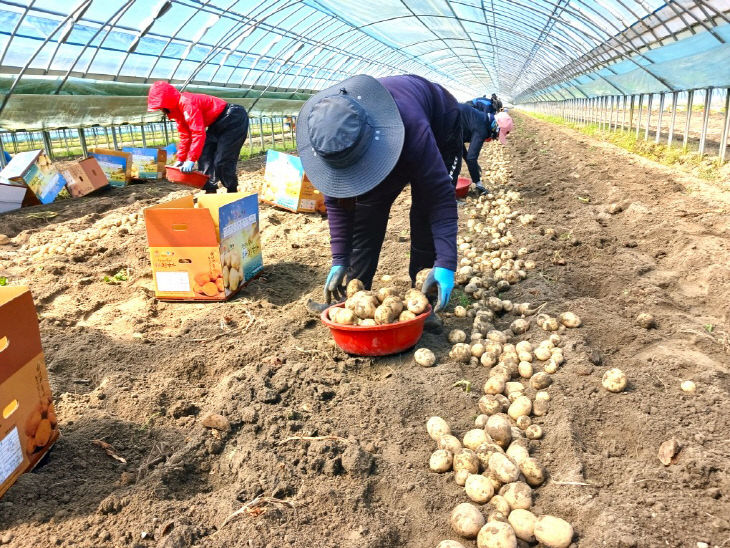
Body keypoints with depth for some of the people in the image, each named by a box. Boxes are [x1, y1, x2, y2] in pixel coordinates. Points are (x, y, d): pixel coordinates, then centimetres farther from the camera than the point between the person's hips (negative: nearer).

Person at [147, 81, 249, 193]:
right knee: (203, 158, 5)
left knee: (222, 162, -14)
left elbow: (199, 133, -30)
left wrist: (191, 160, -29)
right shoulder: (178, 110, 8)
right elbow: (185, 136, 11)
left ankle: (233, 194, 2)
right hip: (218, 125, 11)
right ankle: (210, 191, 9)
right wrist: (180, 160, 7)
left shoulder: (187, 103, -24)